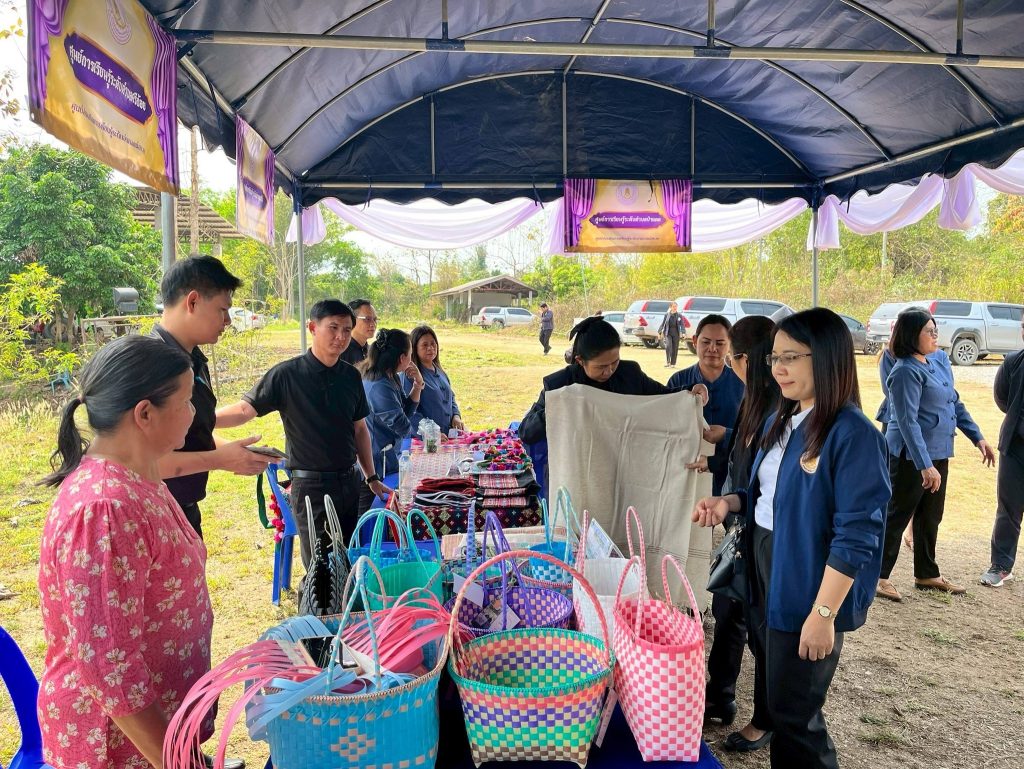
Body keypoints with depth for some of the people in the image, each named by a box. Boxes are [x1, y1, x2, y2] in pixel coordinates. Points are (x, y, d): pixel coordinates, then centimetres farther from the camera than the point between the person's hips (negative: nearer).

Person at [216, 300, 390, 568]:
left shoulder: (351, 376, 5)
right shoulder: (287, 374, -10)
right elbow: (244, 410, -14)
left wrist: (371, 477, 15)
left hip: (350, 482, 5)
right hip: (311, 486, -5)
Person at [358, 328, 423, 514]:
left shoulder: (389, 379, 7)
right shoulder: (380, 387, -25)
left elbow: (406, 411, 13)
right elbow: (403, 427, -18)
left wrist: (417, 385, -1)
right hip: (376, 466, -10)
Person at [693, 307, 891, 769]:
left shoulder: (853, 434, -20)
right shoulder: (782, 420, 6)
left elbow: (856, 537, -22)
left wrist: (823, 614, -23)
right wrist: (730, 502, -1)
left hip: (807, 586, -8)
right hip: (764, 569, 8)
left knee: (793, 713, 5)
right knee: (777, 696, 21)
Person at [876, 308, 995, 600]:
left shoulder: (940, 359, 6)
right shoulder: (906, 371, -20)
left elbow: (955, 402, 16)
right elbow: (908, 422, -25)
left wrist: (977, 437, 12)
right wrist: (925, 465, -29)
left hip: (938, 452, 9)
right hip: (911, 456, -8)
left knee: (931, 516, 18)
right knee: (897, 515, 1)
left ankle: (926, 574, 33)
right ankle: (880, 576, 11)